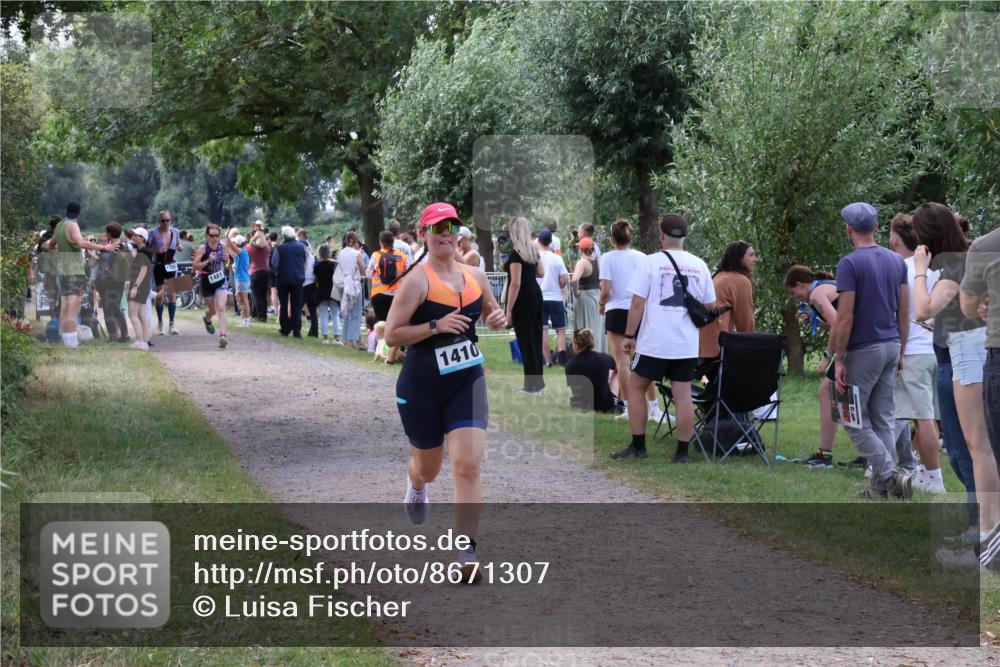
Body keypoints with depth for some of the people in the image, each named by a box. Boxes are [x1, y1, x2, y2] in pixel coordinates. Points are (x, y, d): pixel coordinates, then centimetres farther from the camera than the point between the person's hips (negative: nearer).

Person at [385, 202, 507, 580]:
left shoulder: (475, 276, 4)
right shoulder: (418, 280, -12)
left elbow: (490, 309, 24)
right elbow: (391, 336, -14)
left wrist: (497, 318, 1)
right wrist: (436, 326, -24)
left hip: (468, 382, 3)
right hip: (422, 386, -3)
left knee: (468, 466, -13)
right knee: (428, 467, 16)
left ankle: (466, 551, -11)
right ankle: (415, 484, 56)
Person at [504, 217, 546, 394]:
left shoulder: (516, 253, -17)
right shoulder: (533, 250, 8)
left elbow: (516, 283, -22)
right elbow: (541, 273, 19)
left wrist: (508, 310, -20)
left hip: (522, 300, -9)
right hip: (535, 295, 9)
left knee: (526, 341, -3)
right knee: (535, 338, 14)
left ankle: (533, 385, 0)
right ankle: (538, 381, 20)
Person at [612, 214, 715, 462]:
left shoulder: (651, 262, -6)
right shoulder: (699, 265, 6)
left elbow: (637, 304, -8)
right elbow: (708, 307, 12)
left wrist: (629, 336, 0)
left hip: (654, 342, -3)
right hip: (688, 344, 3)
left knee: (636, 387, 11)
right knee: (683, 394, 5)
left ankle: (638, 447, 10)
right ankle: (682, 452, 4)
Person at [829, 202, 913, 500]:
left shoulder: (850, 264, -14)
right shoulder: (896, 261, 8)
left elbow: (845, 317, -16)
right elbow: (905, 312, 10)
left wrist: (838, 359, -11)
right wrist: (900, 352, 17)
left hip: (864, 350, -7)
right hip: (891, 347, 7)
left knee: (855, 419, 1)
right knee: (884, 419, 9)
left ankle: (890, 475, -11)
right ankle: (880, 487, 8)